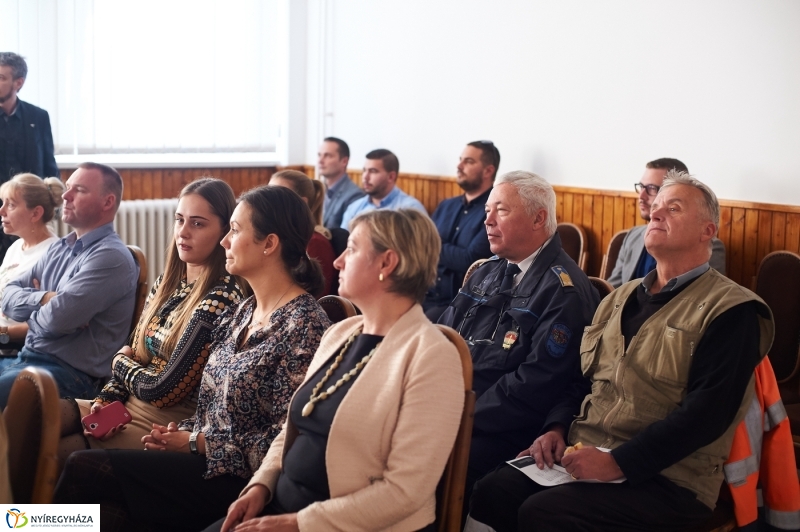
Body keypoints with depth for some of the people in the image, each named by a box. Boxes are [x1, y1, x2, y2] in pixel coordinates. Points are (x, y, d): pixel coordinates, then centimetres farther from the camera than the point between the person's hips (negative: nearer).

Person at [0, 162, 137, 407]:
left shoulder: (111, 257, -13)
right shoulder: (58, 249, 16)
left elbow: (58, 318, -21)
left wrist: (32, 313, 1)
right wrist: (44, 299, -9)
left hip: (70, 372, -8)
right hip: (27, 358, 8)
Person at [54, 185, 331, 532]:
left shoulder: (304, 325, -14)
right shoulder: (240, 313, 12)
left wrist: (196, 442, -11)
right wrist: (182, 431, -2)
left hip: (240, 479, -7)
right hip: (207, 459, 7)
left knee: (85, 468, -17)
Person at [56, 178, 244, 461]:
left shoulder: (221, 297, -19)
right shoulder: (166, 282, 7)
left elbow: (162, 390, -18)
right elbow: (135, 356, 13)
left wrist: (120, 361, 2)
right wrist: (106, 400, -7)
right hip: (125, 406, 7)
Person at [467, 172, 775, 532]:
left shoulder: (731, 311, -6)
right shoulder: (620, 298, 19)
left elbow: (705, 411, -16)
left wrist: (619, 462, -21)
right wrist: (556, 428, 1)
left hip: (664, 478, -6)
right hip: (582, 452, 6)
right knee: (490, 492, -18)